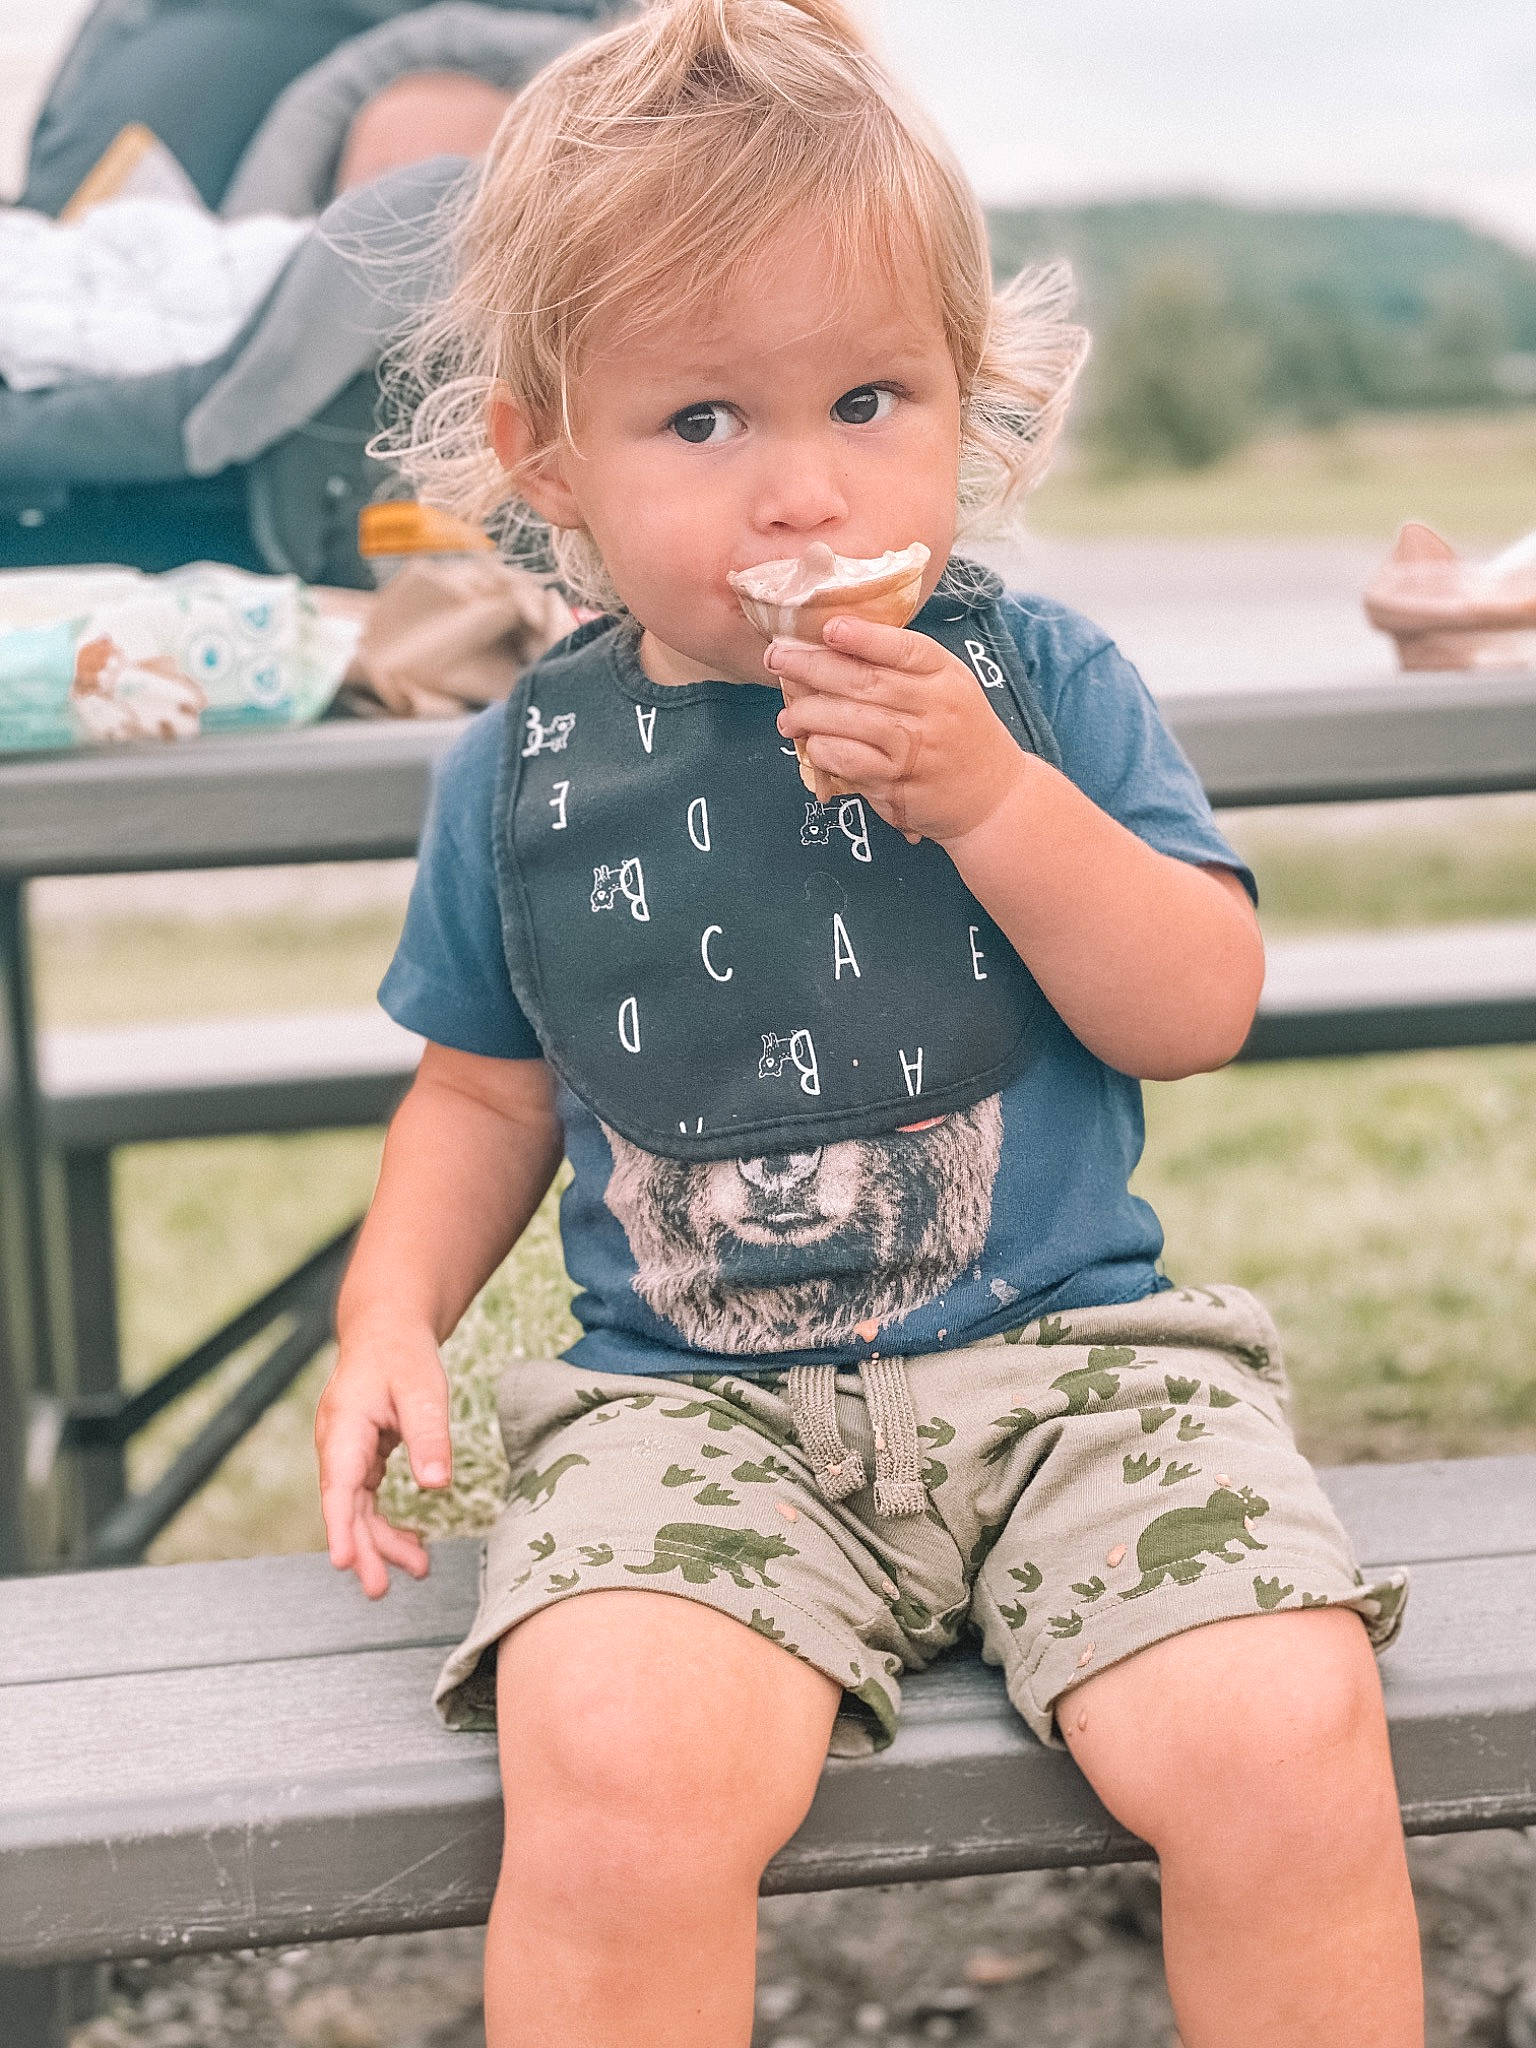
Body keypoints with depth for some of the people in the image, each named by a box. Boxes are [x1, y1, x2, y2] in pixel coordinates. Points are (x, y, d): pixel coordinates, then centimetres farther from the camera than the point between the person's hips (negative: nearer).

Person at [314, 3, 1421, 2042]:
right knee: (616, 1779, -30)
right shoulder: (528, 770, 7)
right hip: (689, 1400, 0)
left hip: (1070, 1357, 0)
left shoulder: (1036, 678, 4)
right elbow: (488, 1086, 20)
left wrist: (991, 798, -14)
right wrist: (392, 1306, 3)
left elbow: (1200, 1013, -1)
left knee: (1287, 1742, -24)